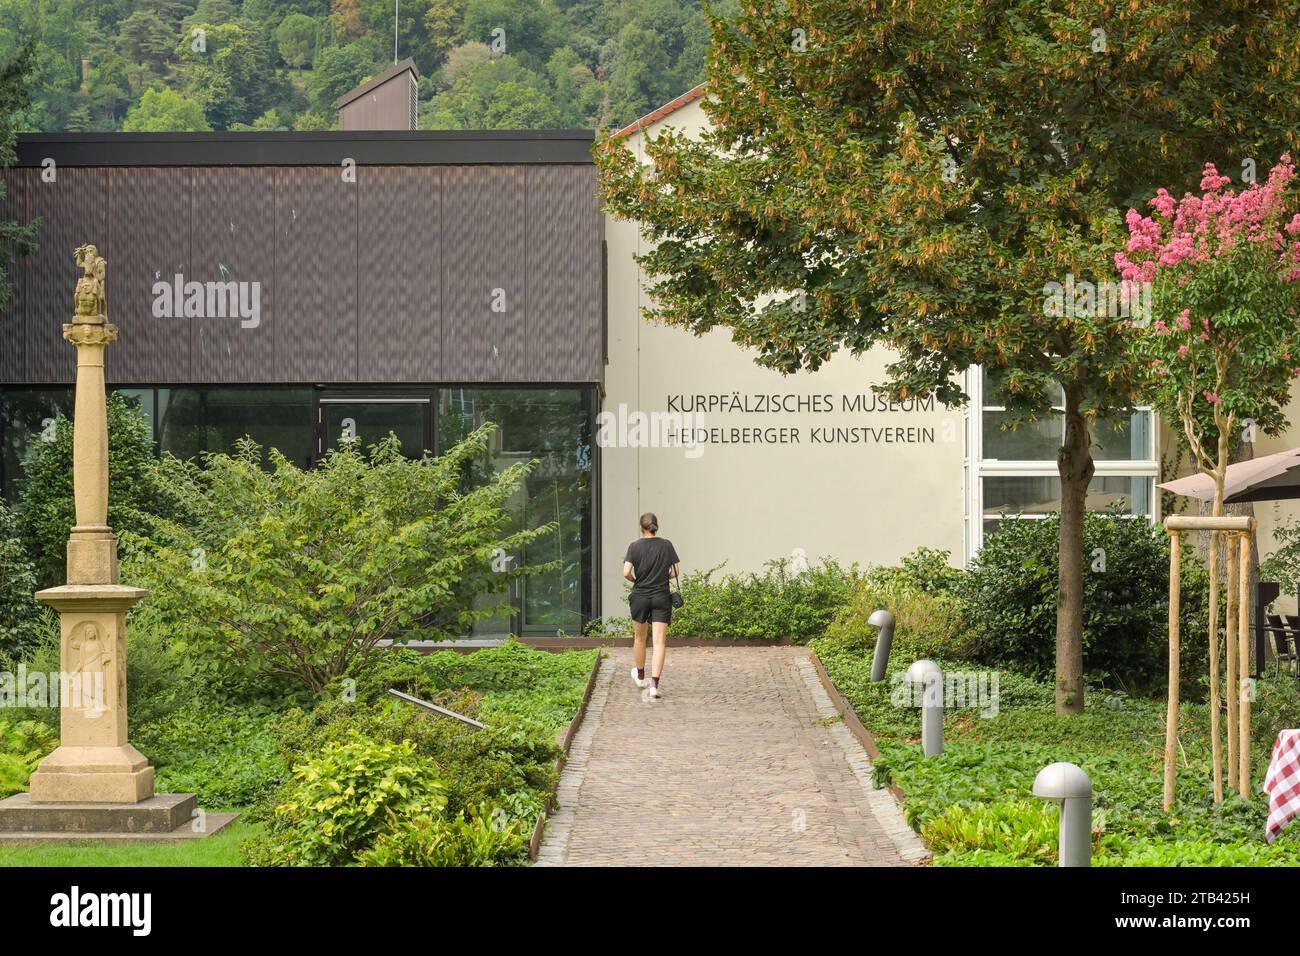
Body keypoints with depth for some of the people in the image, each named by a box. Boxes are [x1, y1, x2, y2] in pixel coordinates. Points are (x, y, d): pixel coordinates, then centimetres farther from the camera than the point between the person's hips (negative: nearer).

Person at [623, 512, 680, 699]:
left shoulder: (635, 546, -5)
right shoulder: (666, 545, -2)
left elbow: (626, 572, -13)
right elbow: (676, 571, -1)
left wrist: (635, 580, 7)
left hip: (640, 597, 0)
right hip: (661, 597, 0)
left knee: (639, 638, 21)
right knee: (660, 642, -5)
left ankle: (640, 677, 40)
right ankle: (654, 685, -18)